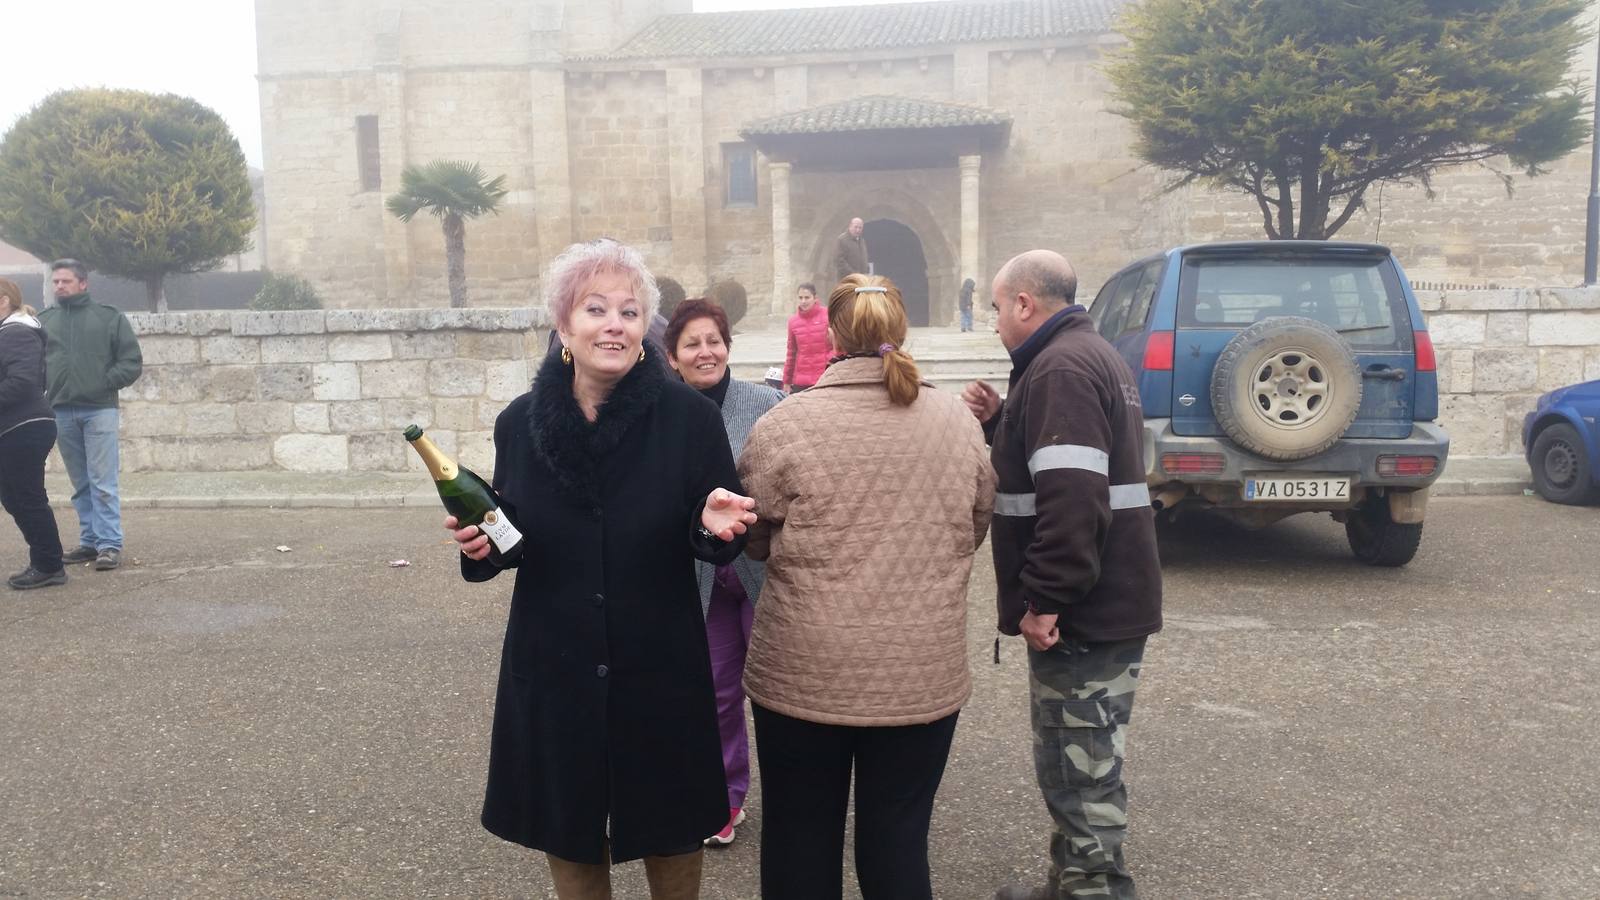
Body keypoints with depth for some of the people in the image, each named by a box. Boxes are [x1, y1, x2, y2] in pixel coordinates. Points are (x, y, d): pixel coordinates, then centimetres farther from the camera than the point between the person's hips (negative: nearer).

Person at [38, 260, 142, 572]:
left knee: (103, 483, -6)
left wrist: (104, 383, -9)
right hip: (62, 412, 3)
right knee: (81, 484, 10)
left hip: (99, 410, -3)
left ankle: (110, 545, -4)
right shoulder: (44, 320, 11)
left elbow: (132, 363, 2)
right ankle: (90, 541, 17)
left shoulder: (110, 317, 3)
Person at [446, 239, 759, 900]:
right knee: (569, 840, 18)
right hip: (552, 672, 2)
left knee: (672, 843, 16)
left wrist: (714, 523, -28)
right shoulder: (521, 422, -3)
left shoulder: (688, 415, -11)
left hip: (660, 671, -2)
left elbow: (719, 543, -6)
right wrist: (479, 547, -13)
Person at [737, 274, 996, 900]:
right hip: (925, 674, 2)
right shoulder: (958, 422, -1)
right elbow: (975, 529, 11)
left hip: (805, 672, -2)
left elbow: (751, 539, 1)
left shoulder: (783, 426, -12)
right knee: (898, 841, 14)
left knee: (802, 842, 14)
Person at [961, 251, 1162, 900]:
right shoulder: (1088, 354, 17)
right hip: (1105, 603, 11)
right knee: (1080, 766, 19)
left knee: (1080, 774, -1)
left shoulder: (1061, 367, -18)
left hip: (1082, 613, -11)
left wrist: (1044, 599, -23)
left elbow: (1071, 496, -27)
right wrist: (1000, 420, 10)